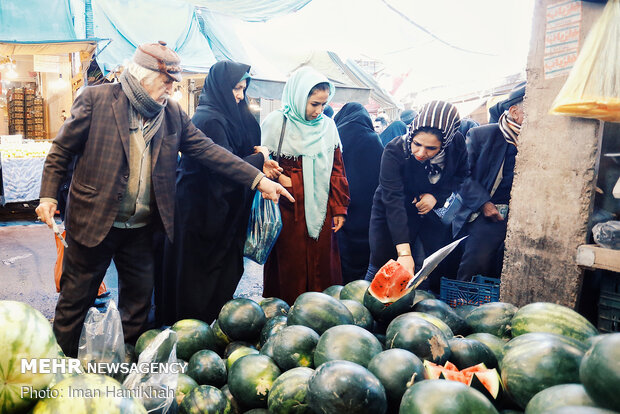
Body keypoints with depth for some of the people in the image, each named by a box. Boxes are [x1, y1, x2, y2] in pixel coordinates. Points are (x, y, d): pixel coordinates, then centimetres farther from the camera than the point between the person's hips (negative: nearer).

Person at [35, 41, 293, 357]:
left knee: (139, 300, 16)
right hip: (93, 221, -4)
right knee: (76, 299, 10)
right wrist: (48, 195, -13)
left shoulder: (172, 113, 2)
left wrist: (258, 179, -9)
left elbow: (208, 150, -2)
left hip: (142, 228, 4)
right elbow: (62, 150, -2)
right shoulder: (95, 99, -8)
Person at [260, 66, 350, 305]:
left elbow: (336, 170, 11)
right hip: (288, 210, -3)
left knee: (322, 269, 8)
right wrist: (279, 179, -16)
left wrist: (339, 208, 10)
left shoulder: (328, 126, 9)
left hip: (320, 210, 4)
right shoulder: (276, 123, -4)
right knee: (290, 271, 3)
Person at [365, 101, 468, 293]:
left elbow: (461, 173, 2)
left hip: (432, 209, 3)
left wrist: (436, 196, -18)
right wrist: (404, 253, -43)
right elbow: (393, 200, -36)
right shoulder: (394, 151, -30)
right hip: (393, 213, -3)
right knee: (381, 261, -3)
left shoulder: (457, 144, -19)